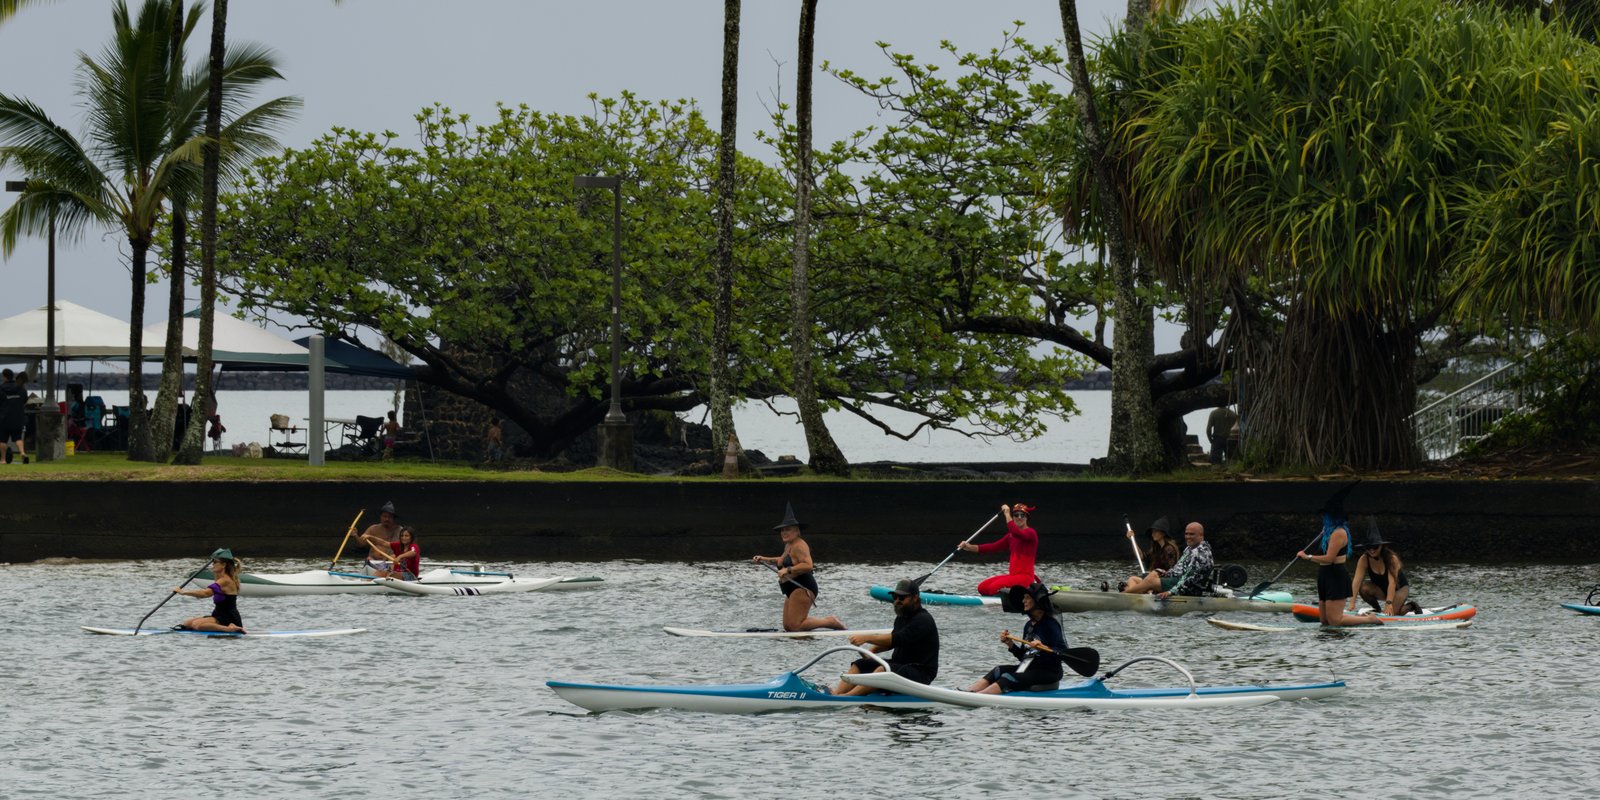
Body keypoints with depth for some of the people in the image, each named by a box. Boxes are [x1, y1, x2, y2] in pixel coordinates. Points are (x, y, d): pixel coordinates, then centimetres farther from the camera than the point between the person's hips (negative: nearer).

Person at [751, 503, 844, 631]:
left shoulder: (799, 546, -15)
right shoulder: (789, 546, 18)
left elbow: (808, 565, -28)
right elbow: (783, 561, 39)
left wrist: (788, 570, -29)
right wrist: (764, 559, 32)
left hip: (803, 589, -11)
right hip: (792, 591, 11)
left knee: (795, 626, -17)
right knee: (787, 626, 10)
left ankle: (831, 622, -4)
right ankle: (828, 621, 17)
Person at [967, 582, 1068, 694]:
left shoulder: (1050, 624, -11)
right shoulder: (1029, 625, 13)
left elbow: (1063, 652, -17)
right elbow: (1023, 656, 16)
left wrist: (1043, 647, -30)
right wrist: (1010, 644, 2)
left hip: (1049, 673, -8)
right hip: (1030, 668, 8)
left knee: (1009, 678, -26)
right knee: (999, 671, -11)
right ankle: (968, 692, -26)